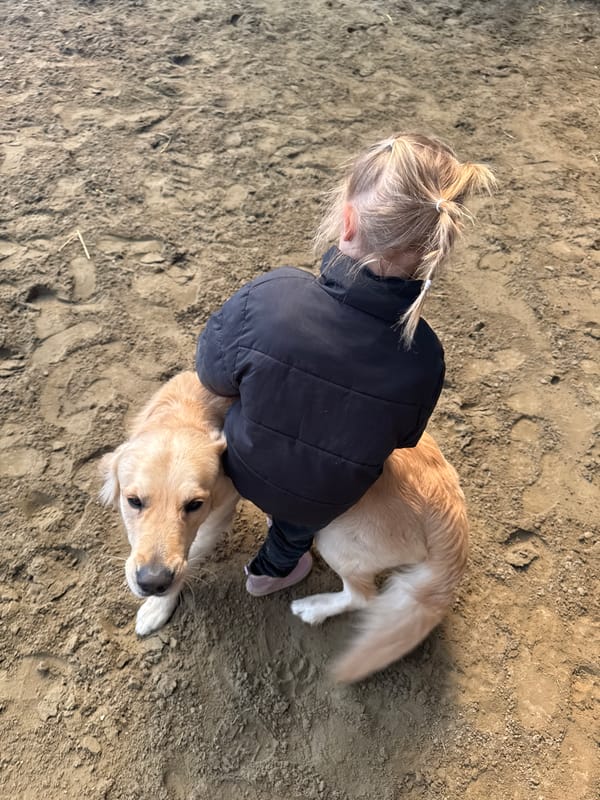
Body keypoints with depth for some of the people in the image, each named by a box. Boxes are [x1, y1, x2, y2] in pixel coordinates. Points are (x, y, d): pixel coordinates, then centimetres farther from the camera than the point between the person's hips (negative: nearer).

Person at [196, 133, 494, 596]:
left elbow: (215, 376, -17)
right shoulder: (422, 358, -32)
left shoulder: (269, 298, -37)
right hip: (323, 503, 1)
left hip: (245, 468, 0)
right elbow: (400, 439, -11)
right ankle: (276, 566, 59)